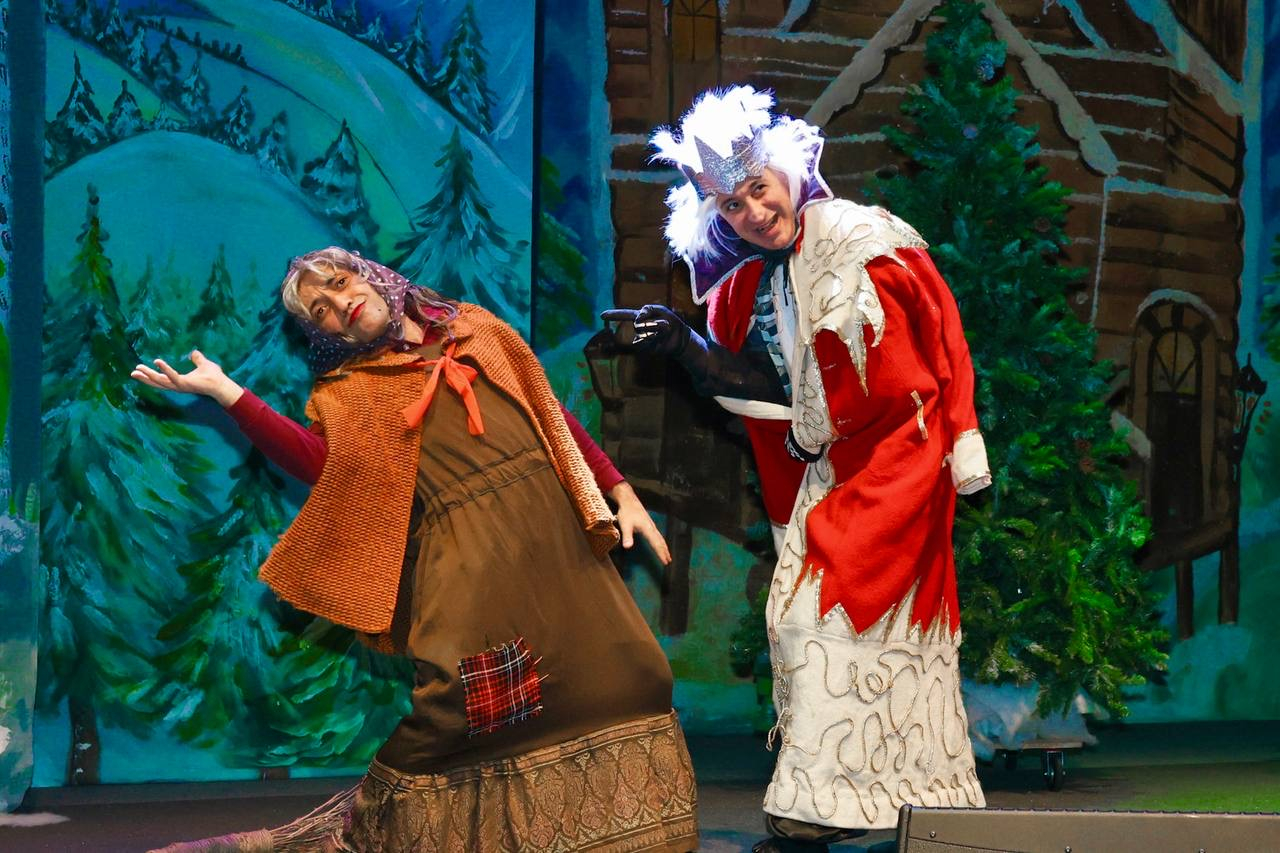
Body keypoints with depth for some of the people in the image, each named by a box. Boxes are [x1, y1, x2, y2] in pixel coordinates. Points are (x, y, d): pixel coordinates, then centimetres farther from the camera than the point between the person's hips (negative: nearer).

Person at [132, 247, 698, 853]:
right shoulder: (350, 390, 6)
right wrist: (224, 392, -17)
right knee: (463, 700, -14)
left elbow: (553, 415, 17)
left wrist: (620, 493, 12)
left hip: (556, 533, 4)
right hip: (470, 560, -3)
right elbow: (319, 462, -14)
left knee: (612, 673, 1)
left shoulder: (475, 330, 14)